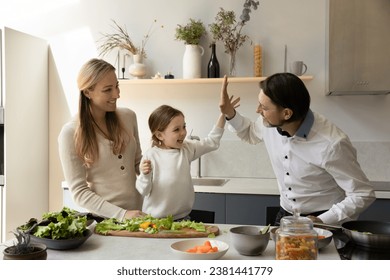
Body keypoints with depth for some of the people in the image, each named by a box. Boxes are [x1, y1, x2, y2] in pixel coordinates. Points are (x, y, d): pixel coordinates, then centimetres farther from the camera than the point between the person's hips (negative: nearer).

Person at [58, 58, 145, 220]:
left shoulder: (128, 117, 5)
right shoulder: (70, 133, -7)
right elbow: (79, 192, -8)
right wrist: (122, 214, -17)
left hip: (138, 211, 3)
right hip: (103, 218, -3)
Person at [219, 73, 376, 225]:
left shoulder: (331, 144, -25)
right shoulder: (269, 124, -9)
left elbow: (363, 195, -17)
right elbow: (251, 134, 15)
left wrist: (322, 221, -26)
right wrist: (230, 114, -2)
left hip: (325, 220, -4)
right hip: (285, 216, 4)